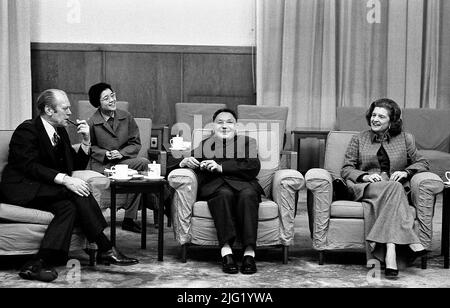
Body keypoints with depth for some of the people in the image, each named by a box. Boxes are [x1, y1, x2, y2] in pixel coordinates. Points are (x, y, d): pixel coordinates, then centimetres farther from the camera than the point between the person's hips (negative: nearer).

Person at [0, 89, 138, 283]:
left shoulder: (60, 132, 14)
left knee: (68, 207, -25)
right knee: (76, 194, -27)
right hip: (22, 189, -8)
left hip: (44, 188, 8)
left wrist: (86, 140, 1)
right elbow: (30, 166, -23)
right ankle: (106, 250, -26)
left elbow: (77, 165, 16)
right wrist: (65, 180, -32)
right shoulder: (27, 130, -11)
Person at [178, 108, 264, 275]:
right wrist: (185, 162, -6)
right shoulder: (204, 145, 28)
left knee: (247, 194, -35)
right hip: (214, 185, 0)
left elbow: (254, 167, 3)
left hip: (242, 183, 0)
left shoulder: (247, 142, 22)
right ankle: (226, 250, -44)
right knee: (224, 194, -35)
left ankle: (249, 252, -42)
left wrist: (222, 167, -8)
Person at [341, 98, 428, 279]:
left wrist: (406, 172, -6)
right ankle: (410, 241, -46)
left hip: (395, 189, 1)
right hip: (365, 188, -1)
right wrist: (365, 176, -11)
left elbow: (422, 163, 16)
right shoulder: (358, 139, 17)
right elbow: (346, 170, 10)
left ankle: (390, 253, -49)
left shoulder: (405, 139, 19)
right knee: (394, 188, -35)